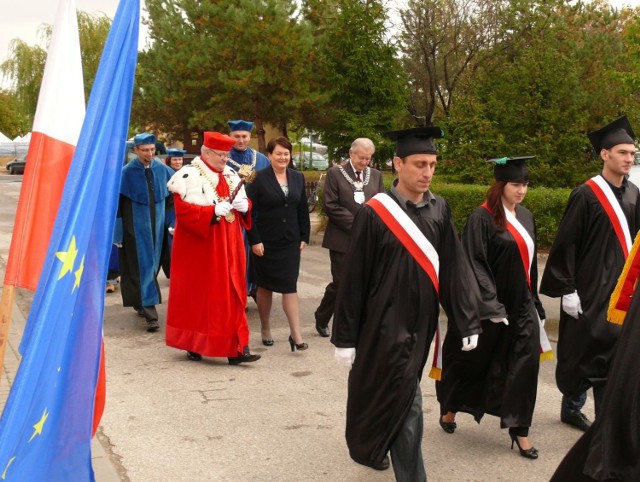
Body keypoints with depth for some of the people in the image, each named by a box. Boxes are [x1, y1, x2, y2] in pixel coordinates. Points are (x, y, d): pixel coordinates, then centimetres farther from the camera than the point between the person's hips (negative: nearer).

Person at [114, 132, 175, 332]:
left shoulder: (162, 170, -1)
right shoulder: (127, 172, -11)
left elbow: (172, 197, 10)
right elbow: (116, 203, -8)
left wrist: (172, 222, 8)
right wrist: (117, 233, -8)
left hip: (157, 226, 4)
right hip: (136, 227, -4)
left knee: (152, 264, 14)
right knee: (143, 266, -5)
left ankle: (140, 302, 33)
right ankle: (150, 314, -7)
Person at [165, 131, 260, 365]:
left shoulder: (231, 176, 12)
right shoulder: (189, 176, -10)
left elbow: (245, 206, 19)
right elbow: (184, 211, -18)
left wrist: (244, 205, -4)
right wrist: (213, 212, -25)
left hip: (229, 248, 6)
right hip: (200, 249, -6)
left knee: (231, 295, 3)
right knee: (199, 296, 3)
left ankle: (235, 348, 4)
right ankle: (193, 345, 17)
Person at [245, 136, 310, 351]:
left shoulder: (298, 178, 7)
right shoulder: (259, 179, -7)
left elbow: (303, 210, 10)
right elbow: (249, 211, -9)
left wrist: (304, 237, 5)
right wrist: (254, 240, -14)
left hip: (290, 242, 3)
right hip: (265, 242, -3)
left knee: (290, 286, -2)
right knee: (265, 286, 10)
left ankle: (296, 335, -4)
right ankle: (265, 329, 25)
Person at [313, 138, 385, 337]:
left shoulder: (376, 175, 11)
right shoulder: (335, 173, -2)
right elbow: (331, 206, -8)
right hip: (342, 238, -4)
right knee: (341, 283, -1)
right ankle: (321, 317, 21)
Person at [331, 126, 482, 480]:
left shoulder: (439, 210, 1)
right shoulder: (374, 213, -13)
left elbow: (454, 268, 2)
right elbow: (353, 279, -10)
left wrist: (468, 321, -2)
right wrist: (345, 337, -8)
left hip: (422, 320, 5)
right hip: (385, 322, -5)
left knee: (399, 396, 17)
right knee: (405, 403, -6)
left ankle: (369, 447, 42)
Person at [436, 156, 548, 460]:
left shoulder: (526, 217, 8)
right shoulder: (482, 218, -14)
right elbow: (474, 265, -17)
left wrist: (534, 302, 17)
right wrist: (491, 306, -21)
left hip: (521, 305, 6)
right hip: (488, 306, -6)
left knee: (525, 362, -3)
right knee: (472, 360, 10)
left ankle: (519, 429, 5)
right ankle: (449, 409, 33)